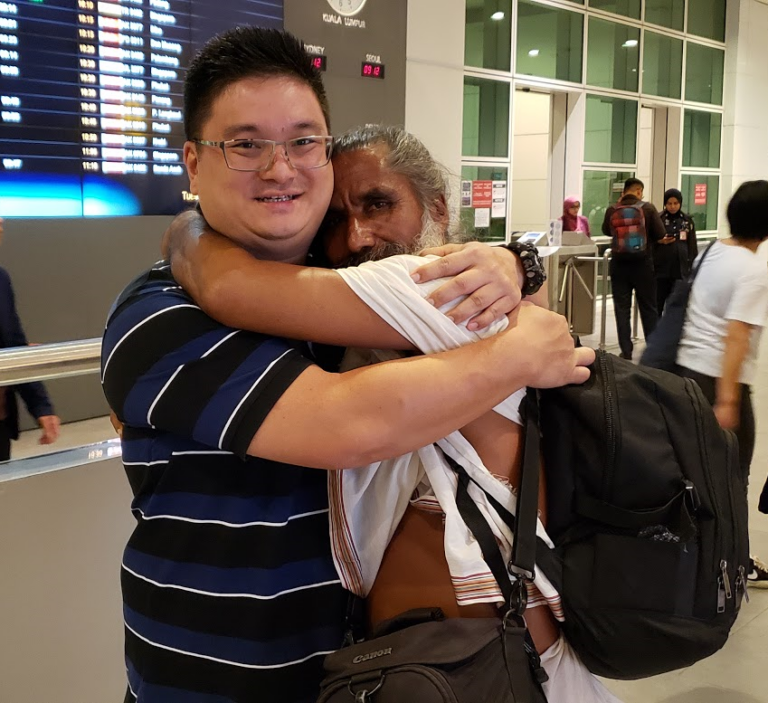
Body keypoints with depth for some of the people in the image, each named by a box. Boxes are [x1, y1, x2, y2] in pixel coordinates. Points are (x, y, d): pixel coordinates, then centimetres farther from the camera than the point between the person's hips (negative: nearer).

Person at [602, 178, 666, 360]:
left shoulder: (612, 210, -4)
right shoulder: (647, 208, -8)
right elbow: (661, 234, -6)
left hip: (619, 263, 1)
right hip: (642, 263, -1)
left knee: (622, 308, 6)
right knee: (648, 308, 10)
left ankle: (626, 351, 6)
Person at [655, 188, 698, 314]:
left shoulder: (687, 220, 8)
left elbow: (692, 245, 10)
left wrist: (693, 266, 5)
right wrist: (659, 241, -15)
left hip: (681, 268, 2)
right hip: (661, 267, -2)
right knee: (658, 302, 3)